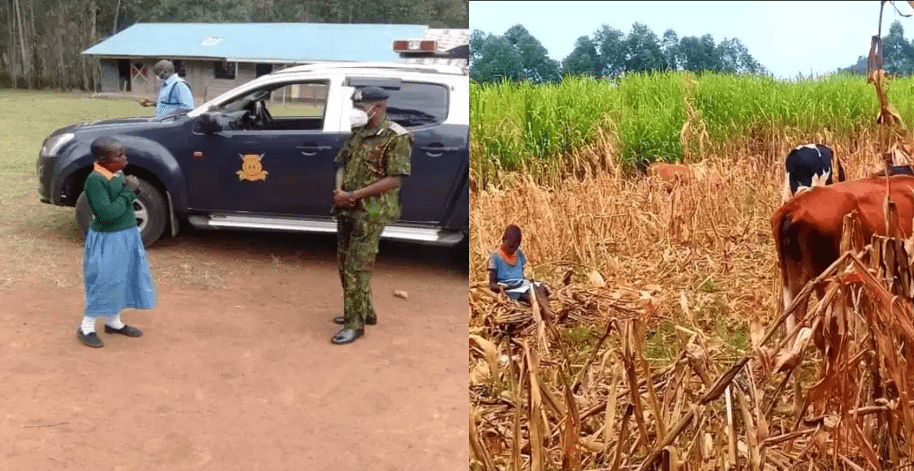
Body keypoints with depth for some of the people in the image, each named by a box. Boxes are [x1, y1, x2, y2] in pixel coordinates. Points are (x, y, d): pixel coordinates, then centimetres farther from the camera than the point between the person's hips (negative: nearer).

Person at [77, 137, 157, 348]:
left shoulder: (118, 173, 3)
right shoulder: (95, 180, -23)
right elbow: (108, 214, -27)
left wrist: (132, 189, 0)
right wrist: (128, 192, -22)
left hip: (127, 236, 8)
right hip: (107, 241, -8)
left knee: (121, 280, 18)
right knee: (104, 283, 2)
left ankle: (114, 322, 35)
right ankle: (86, 327, 19)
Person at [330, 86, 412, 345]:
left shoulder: (397, 137, -11)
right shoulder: (357, 134, 12)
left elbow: (394, 180, -17)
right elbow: (342, 166, 14)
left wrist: (353, 195, -18)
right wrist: (339, 190, -8)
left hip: (371, 213, -8)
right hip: (346, 210, 8)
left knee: (356, 268, -7)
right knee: (344, 264, 15)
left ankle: (355, 324, 3)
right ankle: (365, 311, 31)